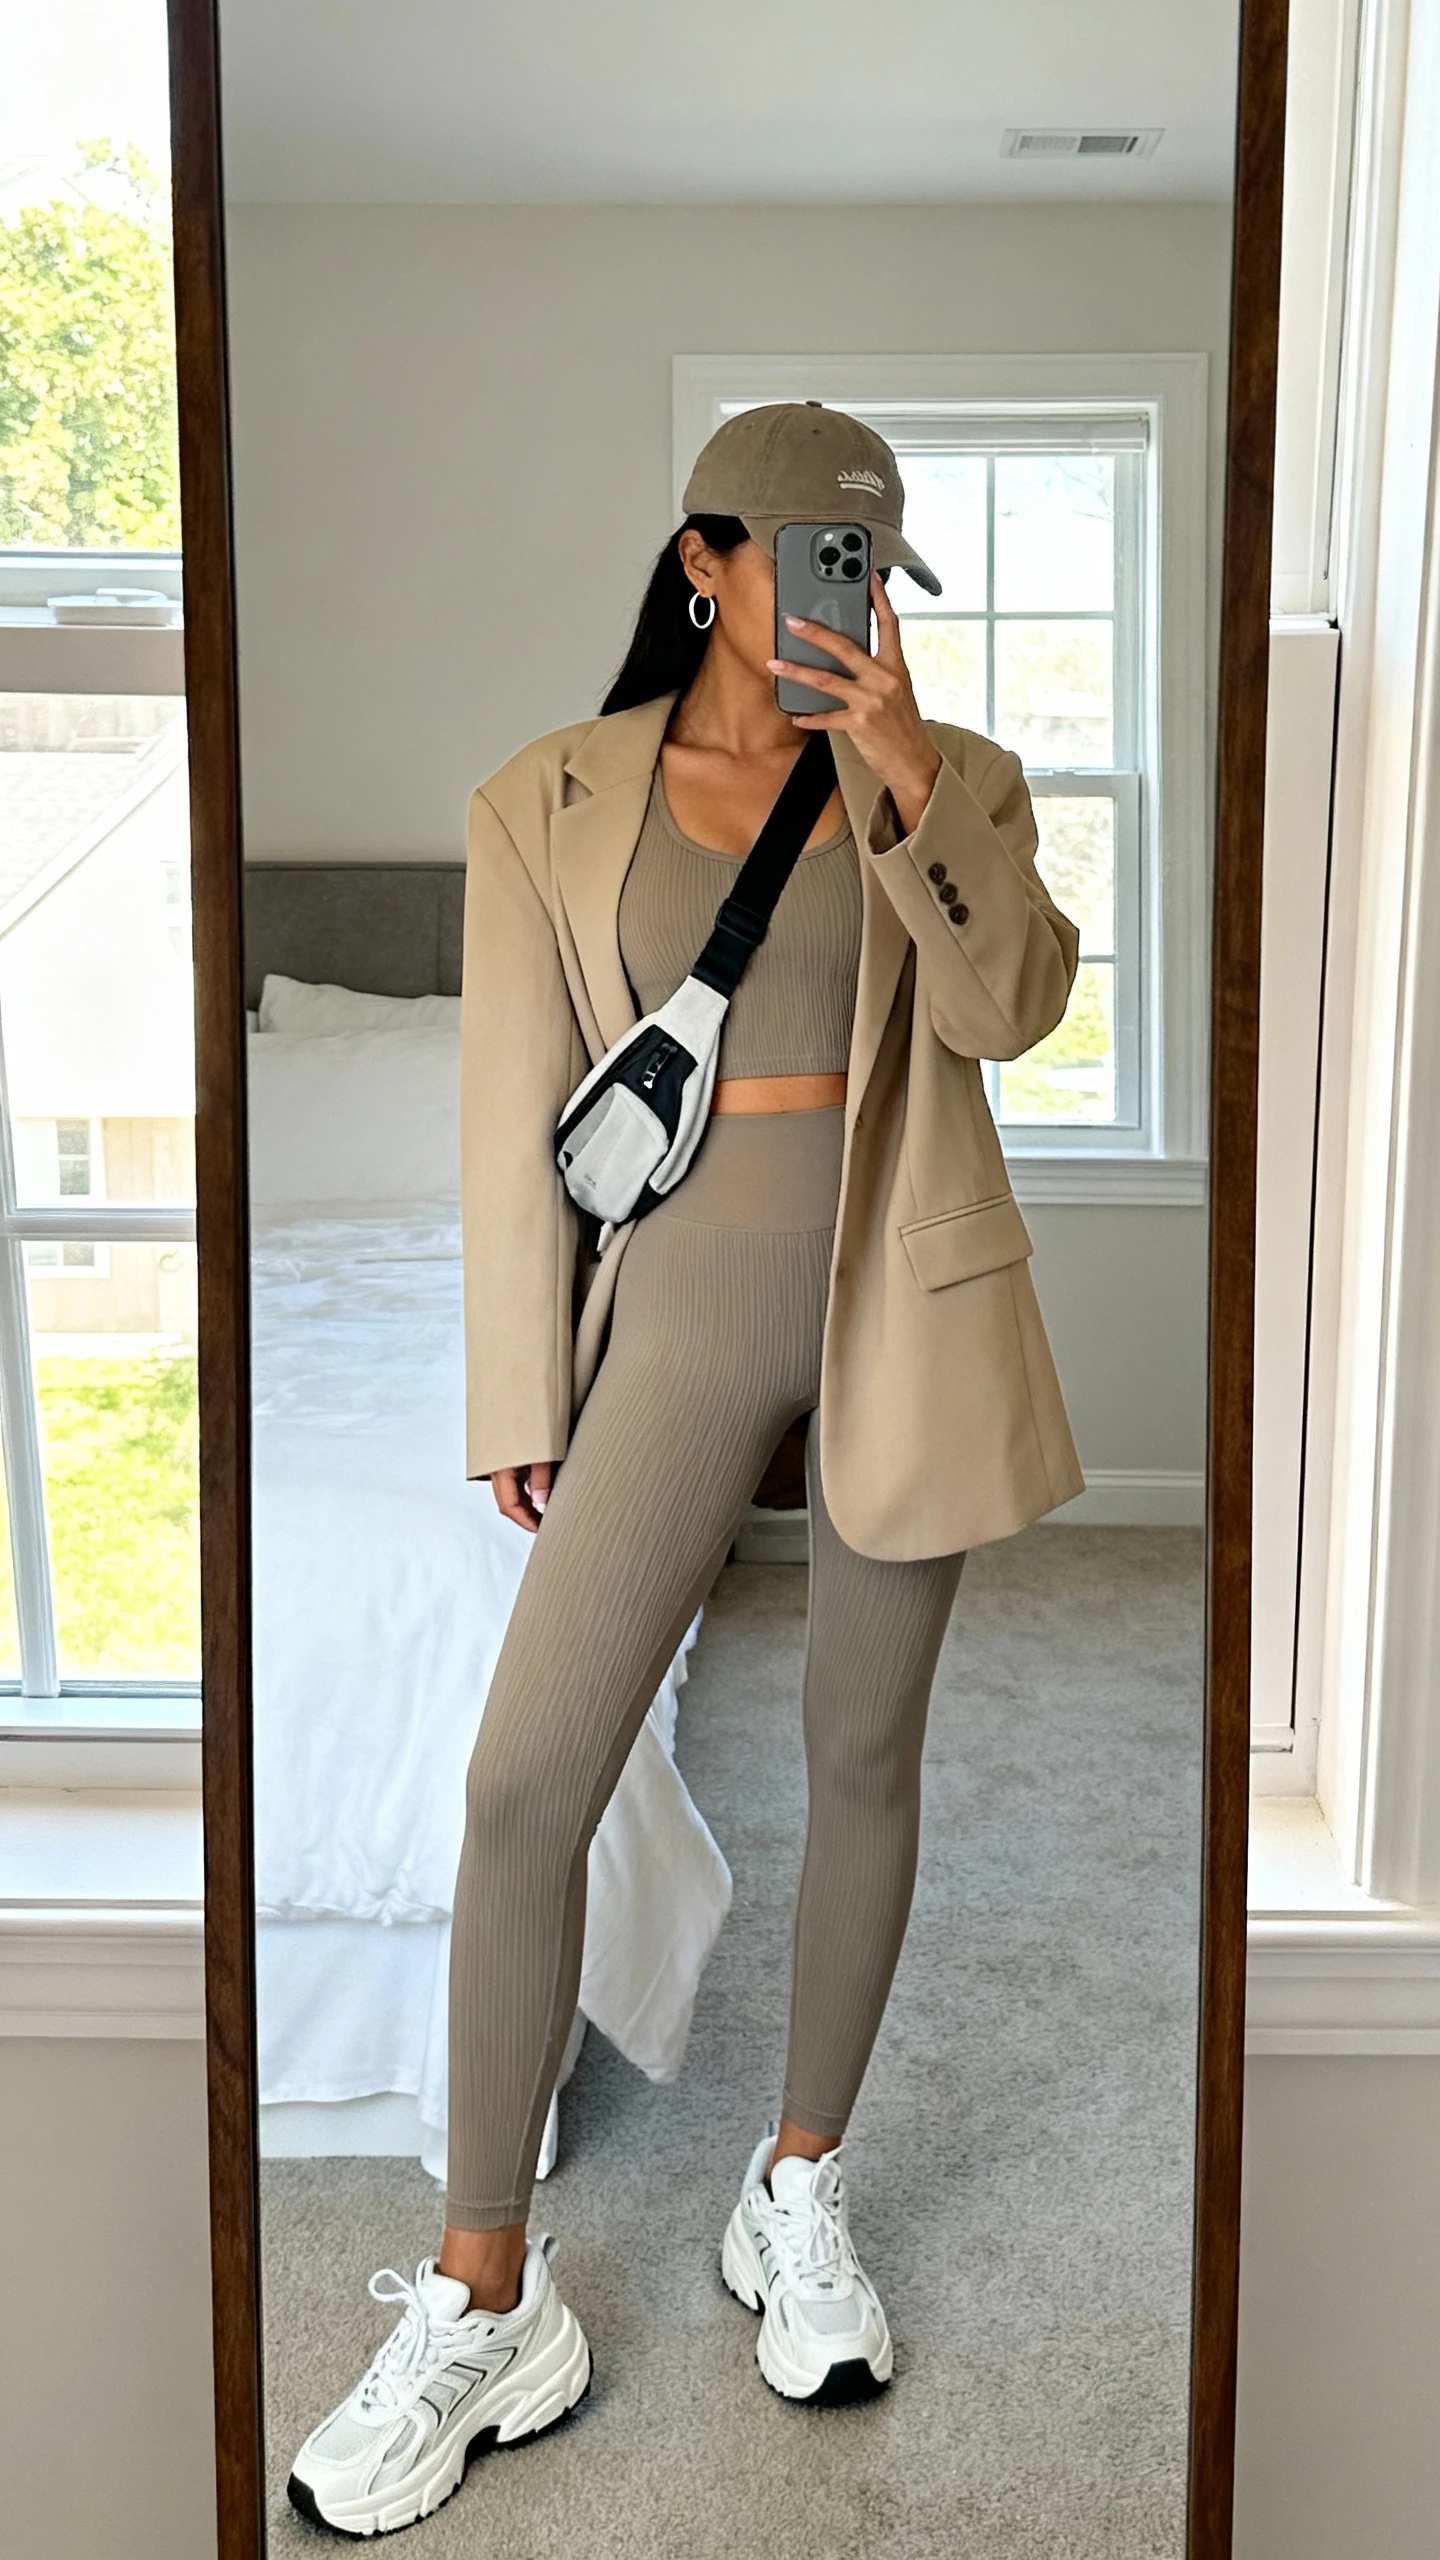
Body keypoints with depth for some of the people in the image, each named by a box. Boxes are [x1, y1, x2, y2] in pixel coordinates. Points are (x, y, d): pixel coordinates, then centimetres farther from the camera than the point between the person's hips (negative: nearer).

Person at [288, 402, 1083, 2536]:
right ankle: (483, 2306, 6)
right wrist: (521, 1396, 2)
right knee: (526, 1782, -8)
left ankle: (801, 2195, 30)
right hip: (682, 1305, -1)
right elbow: (519, 1108, 3)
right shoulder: (552, 806, 3)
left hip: (903, 1302, 1)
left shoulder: (952, 777, 5)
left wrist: (905, 777, -21)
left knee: (863, 1755, 10)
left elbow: (1010, 1009, -10)